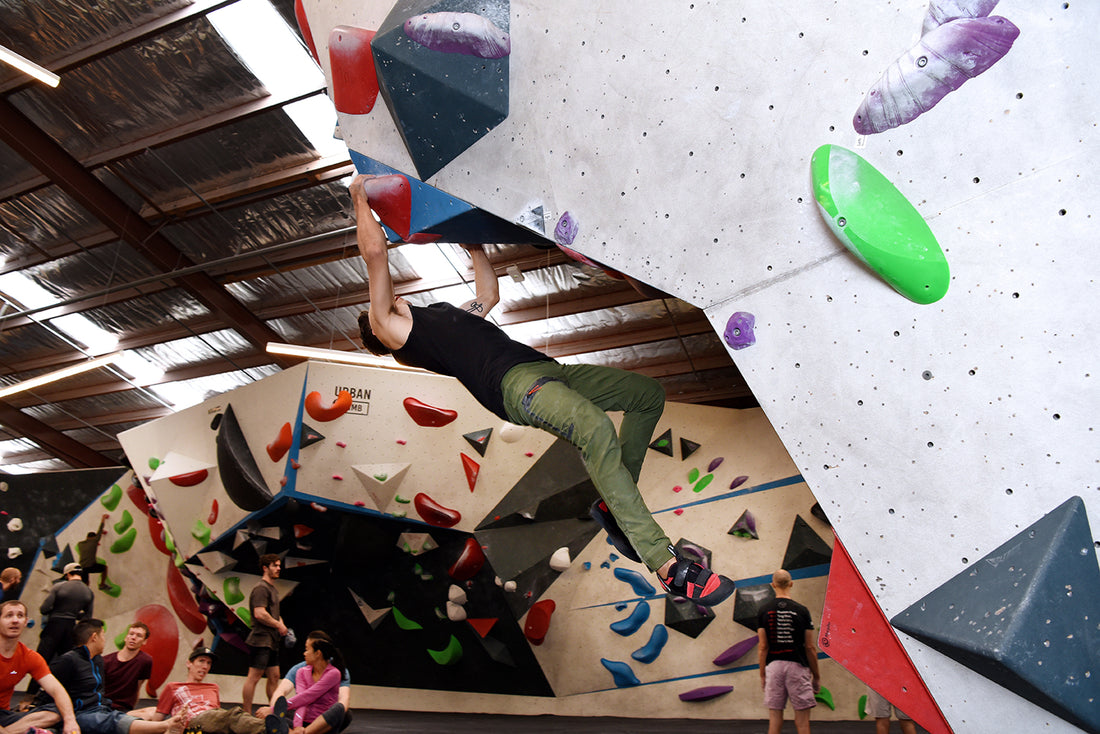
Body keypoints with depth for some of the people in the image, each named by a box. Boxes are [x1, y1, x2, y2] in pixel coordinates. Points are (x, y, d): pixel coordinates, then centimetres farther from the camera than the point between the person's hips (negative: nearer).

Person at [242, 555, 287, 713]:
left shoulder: (273, 589, 20)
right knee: (254, 677, -5)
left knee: (274, 677, 11)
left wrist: (281, 624, 8)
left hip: (272, 641, 10)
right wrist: (279, 625, -12)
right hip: (261, 640, -10)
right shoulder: (261, 588, -11)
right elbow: (259, 614, -21)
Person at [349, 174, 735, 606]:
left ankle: (614, 505, 9)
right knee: (596, 430, -36)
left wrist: (473, 245, 54)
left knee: (649, 394, 10)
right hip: (512, 382, -10)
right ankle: (668, 567, -34)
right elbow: (375, 253, 4)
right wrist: (361, 198, 17)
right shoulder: (391, 329, 11)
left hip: (545, 369, 10)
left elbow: (489, 292, 48)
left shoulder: (447, 315, 36)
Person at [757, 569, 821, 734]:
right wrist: (816, 676, 10)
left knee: (775, 720, 6)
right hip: (797, 665, -1)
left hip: (773, 666, 1)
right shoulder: (801, 610, -2)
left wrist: (762, 674, 8)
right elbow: (810, 647, 0)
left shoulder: (764, 610, 1)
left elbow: (763, 647, 0)